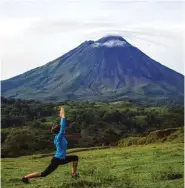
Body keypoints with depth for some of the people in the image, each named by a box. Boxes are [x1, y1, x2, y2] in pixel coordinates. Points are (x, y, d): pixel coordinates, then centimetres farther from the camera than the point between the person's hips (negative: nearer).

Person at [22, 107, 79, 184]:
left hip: (62, 159, 10)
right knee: (44, 174, -8)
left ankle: (74, 174, 27)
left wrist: (62, 117, 15)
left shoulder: (60, 137, 5)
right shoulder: (58, 137, -19)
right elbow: (63, 127, -24)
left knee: (75, 158, 20)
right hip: (57, 160, -10)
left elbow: (62, 126, 16)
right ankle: (26, 177, -2)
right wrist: (63, 116, -19)